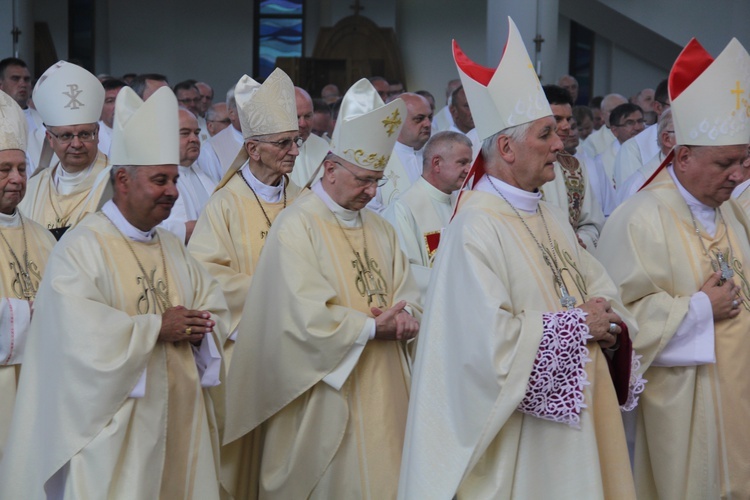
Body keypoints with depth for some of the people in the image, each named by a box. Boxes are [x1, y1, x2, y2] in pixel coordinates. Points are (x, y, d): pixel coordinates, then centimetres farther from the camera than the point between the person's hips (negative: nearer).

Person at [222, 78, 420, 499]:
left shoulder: (380, 229, 13)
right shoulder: (297, 228, -11)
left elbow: (408, 294, 11)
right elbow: (307, 319, -19)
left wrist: (406, 316, -12)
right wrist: (373, 327, -9)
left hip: (383, 395, 7)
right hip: (326, 398, -6)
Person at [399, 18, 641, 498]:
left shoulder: (553, 218, 9)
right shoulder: (476, 228, -19)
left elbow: (602, 290, 14)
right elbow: (490, 340, -27)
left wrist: (608, 324, -9)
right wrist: (577, 325, -16)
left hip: (577, 417, 8)